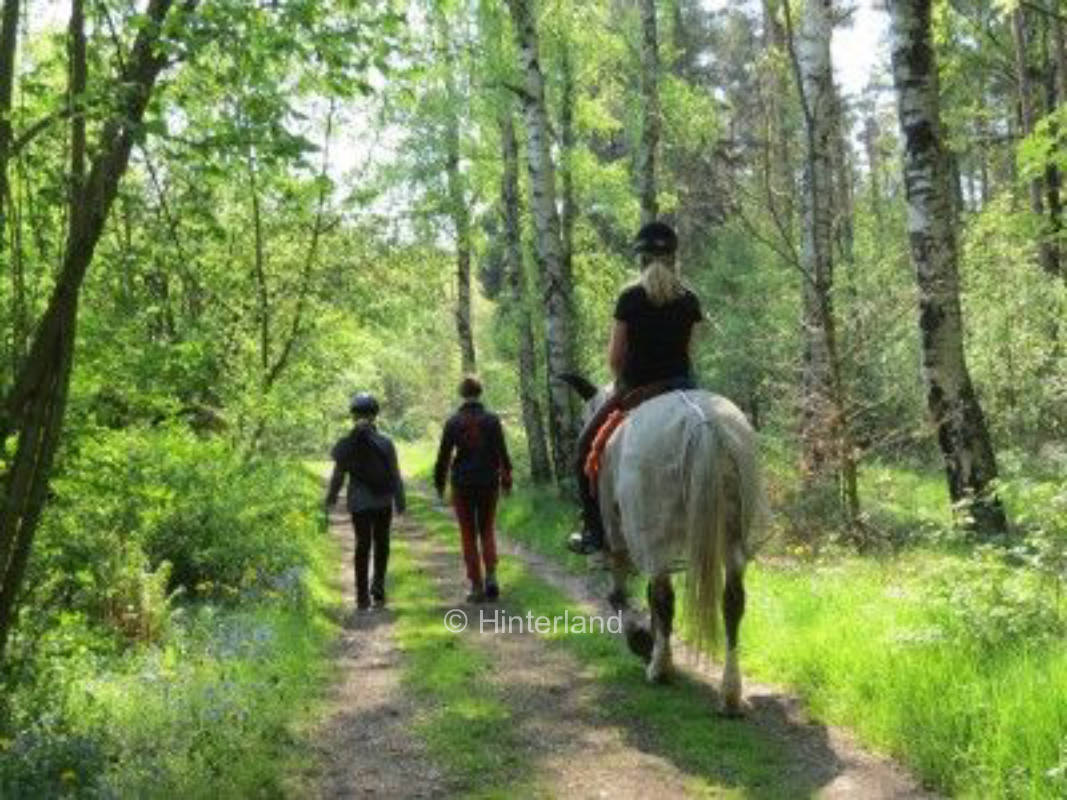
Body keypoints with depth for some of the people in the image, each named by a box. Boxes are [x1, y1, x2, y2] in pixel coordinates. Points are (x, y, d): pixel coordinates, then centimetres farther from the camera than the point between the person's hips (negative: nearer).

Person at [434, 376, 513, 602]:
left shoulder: (453, 422, -6)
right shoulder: (492, 420, -4)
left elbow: (443, 456, -4)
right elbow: (502, 453, -3)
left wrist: (439, 482, 7)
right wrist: (506, 479, 8)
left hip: (462, 484, -1)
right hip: (489, 482, 1)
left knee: (469, 535, 8)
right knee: (487, 530, 16)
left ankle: (477, 587, 7)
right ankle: (491, 577, -1)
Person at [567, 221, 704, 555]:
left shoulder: (630, 298, -7)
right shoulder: (689, 301, 3)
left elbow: (615, 358, -6)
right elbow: (685, 348, 8)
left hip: (636, 388, -4)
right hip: (681, 385, 4)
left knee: (588, 445, 11)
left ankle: (594, 531, 7)